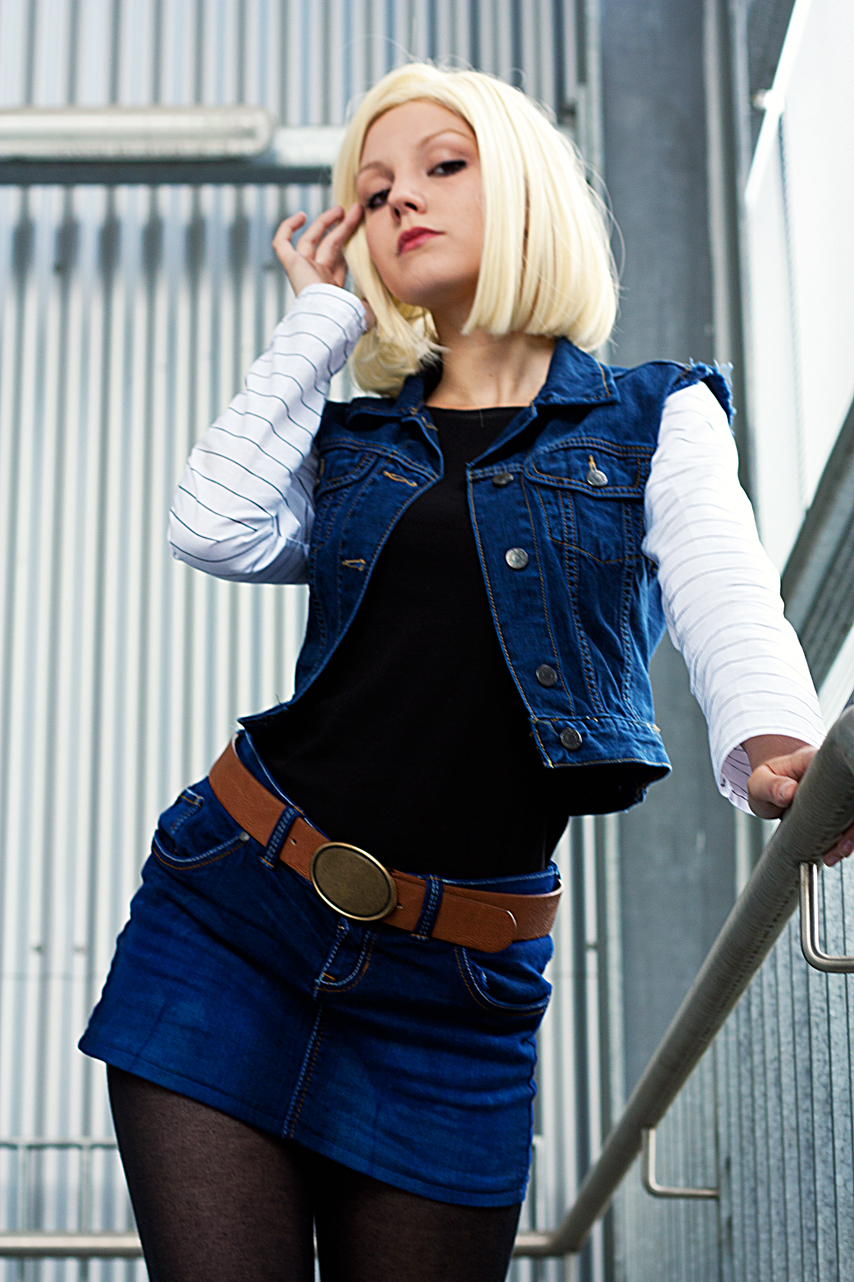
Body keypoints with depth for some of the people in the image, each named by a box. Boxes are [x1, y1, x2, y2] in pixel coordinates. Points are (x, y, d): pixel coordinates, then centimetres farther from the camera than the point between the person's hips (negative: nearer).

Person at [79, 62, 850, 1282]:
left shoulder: (660, 420, 8)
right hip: (238, 911, 2)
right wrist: (322, 317, 7)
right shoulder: (349, 441, 16)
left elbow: (727, 601, -10)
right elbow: (217, 531, -5)